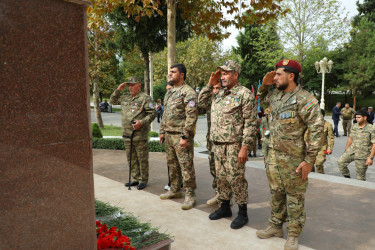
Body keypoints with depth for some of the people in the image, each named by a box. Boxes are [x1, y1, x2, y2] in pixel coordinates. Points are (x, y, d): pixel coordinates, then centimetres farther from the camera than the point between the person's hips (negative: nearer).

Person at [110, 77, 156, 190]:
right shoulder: (125, 97, 15)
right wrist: (118, 90, 12)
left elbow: (152, 114, -10)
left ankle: (143, 180, 14)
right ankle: (135, 179, 26)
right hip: (126, 134, 7)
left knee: (142, 159, 2)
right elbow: (112, 100, 26)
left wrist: (141, 122, -22)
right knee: (131, 159, 14)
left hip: (140, 135, -7)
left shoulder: (145, 98, -5)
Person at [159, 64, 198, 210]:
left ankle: (190, 195, 8)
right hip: (169, 135, 9)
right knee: (172, 164, 16)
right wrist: (162, 131, 17)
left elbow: (192, 116, -19)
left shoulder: (188, 92, -12)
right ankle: (175, 190, 30)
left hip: (181, 136, -9)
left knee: (186, 166, -3)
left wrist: (185, 136, -22)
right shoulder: (169, 92, 17)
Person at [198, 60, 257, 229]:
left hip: (233, 145, -7)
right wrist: (210, 84, 10)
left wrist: (244, 147, -18)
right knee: (221, 177, 15)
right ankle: (225, 207, 31)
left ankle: (242, 213, 16)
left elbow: (250, 123, -14)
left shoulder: (244, 94, -10)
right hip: (217, 145, 7)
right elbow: (202, 99, 26)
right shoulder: (218, 94, 13)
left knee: (236, 179, 0)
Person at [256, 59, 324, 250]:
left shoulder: (305, 99, -15)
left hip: (293, 159, -7)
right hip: (273, 155, 7)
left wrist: (309, 160, -18)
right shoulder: (275, 95, 7)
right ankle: (276, 226, 35)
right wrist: (264, 84, 8)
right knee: (276, 193, 18)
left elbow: (317, 130, -17)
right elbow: (260, 98, 30)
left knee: (295, 197, 8)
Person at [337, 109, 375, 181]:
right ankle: (347, 177, 11)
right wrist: (346, 150, 18)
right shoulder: (354, 126, 6)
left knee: (360, 175, 2)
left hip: (362, 155, -5)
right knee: (341, 162, -8)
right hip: (351, 150, 5)